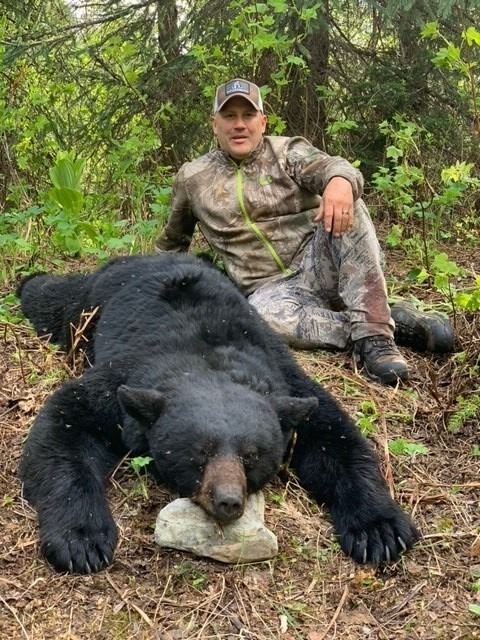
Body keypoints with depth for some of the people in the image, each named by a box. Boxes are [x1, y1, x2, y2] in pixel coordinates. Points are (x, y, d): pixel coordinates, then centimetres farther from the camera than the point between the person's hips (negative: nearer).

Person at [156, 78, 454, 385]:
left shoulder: (288, 151, 5)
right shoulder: (192, 178, 10)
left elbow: (329, 165, -19)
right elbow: (174, 240, 26)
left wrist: (340, 181, -42)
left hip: (318, 265, 0)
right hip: (270, 288, 0)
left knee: (346, 207, -29)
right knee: (264, 315, -37)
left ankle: (373, 331, -35)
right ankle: (396, 321, -27)